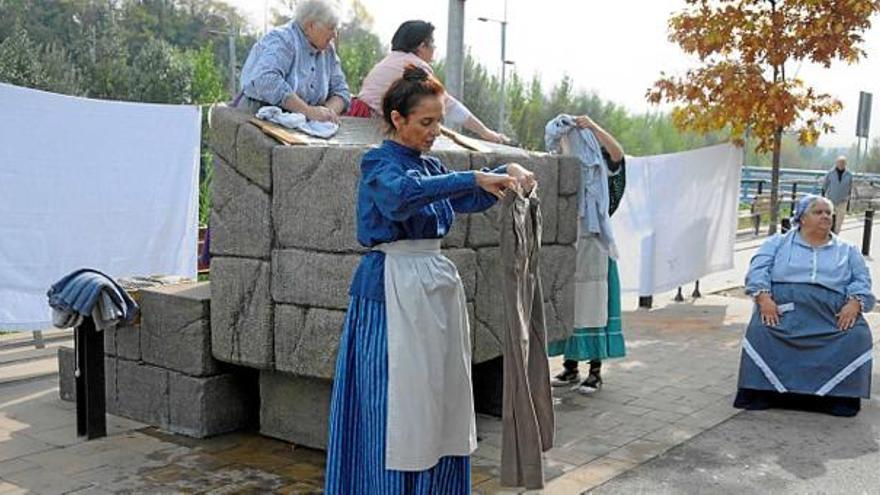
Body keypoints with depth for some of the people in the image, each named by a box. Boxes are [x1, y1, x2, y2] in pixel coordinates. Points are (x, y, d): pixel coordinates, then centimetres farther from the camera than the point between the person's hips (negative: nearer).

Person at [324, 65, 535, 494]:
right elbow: (402, 194, -30)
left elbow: (468, 200, 20)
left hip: (437, 288, 8)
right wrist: (474, 177, -33)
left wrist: (507, 172, 2)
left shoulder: (429, 166, 14)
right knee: (395, 407, -3)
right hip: (393, 292, -8)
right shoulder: (379, 164, -9)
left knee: (440, 402, 11)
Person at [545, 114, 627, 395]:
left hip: (592, 245, -4)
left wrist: (593, 126, -26)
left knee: (592, 306, -2)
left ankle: (595, 371, 5)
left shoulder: (598, 168, 0)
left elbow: (618, 152, -19)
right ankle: (570, 367, 18)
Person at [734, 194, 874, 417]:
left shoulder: (847, 250, 24)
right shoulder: (778, 243, 18)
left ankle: (839, 397, -17)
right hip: (782, 310, -1)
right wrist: (764, 298, -13)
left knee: (857, 336, -27)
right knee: (761, 332, -31)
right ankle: (762, 393, -23)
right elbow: (758, 270, 5)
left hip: (832, 316, 2)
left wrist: (854, 303, -8)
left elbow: (862, 280, 14)